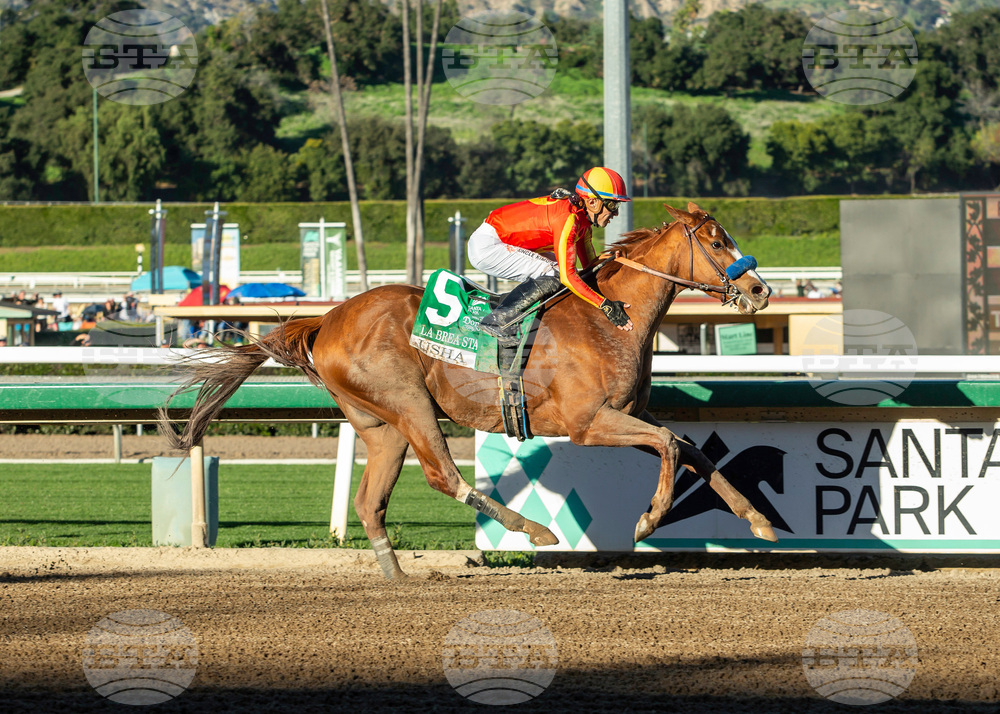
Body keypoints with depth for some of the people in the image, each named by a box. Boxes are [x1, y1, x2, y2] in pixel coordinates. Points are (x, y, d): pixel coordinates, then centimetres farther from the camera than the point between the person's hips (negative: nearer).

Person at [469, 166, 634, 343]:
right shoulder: (568, 218, -24)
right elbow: (568, 276, -28)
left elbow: (591, 265, 15)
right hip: (485, 247, -10)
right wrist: (605, 305, -29)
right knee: (554, 275, -19)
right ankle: (496, 321, -17)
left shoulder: (583, 218, 5)